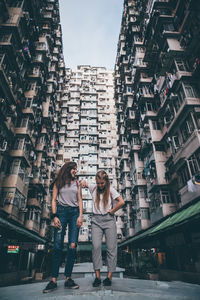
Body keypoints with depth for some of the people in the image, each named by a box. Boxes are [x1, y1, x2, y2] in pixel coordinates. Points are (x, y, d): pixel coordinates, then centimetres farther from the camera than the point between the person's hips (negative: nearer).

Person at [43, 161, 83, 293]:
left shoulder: (77, 183, 17)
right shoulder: (59, 182, 12)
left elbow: (80, 200, 13)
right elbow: (54, 200, 6)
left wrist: (80, 215, -1)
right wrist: (54, 216, -5)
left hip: (74, 212, 2)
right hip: (61, 211, -1)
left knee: (72, 246, -6)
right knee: (58, 245, -7)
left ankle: (68, 278, 2)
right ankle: (54, 280, -1)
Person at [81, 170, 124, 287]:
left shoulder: (111, 190, 1)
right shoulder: (93, 188, 8)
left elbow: (121, 202, -8)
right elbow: (84, 183, 20)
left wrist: (112, 211, -4)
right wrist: (83, 182, -3)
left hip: (109, 219, -1)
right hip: (96, 220, 2)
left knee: (111, 247, 0)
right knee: (96, 246, -10)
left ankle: (109, 276, 9)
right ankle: (97, 276, -2)